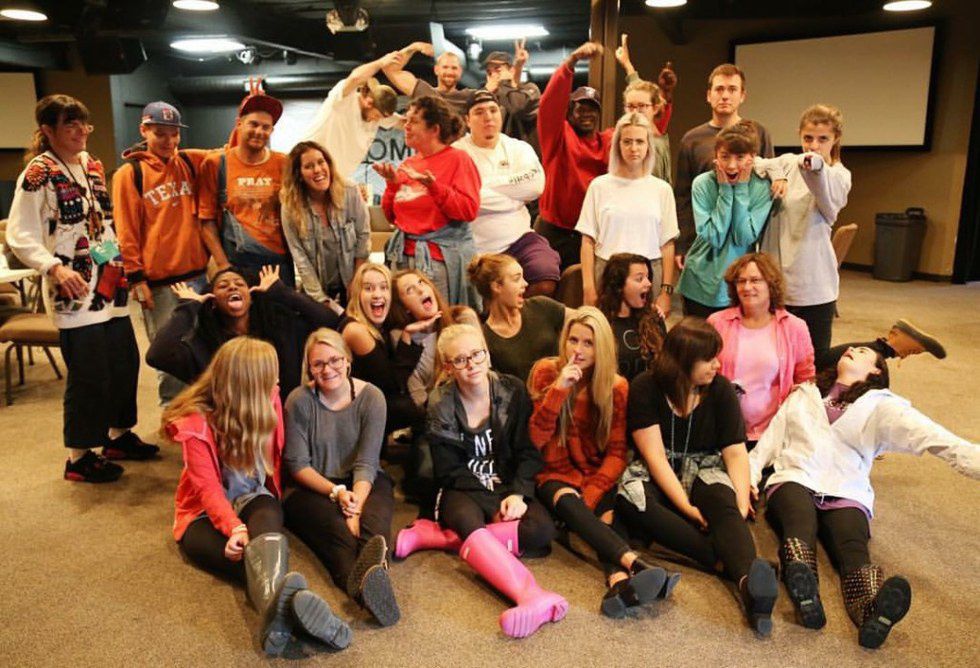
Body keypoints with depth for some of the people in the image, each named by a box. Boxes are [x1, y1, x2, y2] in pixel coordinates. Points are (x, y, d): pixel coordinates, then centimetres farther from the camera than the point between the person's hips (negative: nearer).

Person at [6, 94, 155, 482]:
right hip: (75, 292, -7)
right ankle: (79, 457, 12)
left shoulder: (92, 165, 12)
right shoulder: (38, 174, -10)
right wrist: (56, 268, -27)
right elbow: (19, 237, -14)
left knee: (125, 362, 12)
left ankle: (119, 435, 30)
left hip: (111, 286, 8)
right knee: (89, 374, -4)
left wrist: (123, 260, 17)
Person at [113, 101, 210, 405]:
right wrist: (136, 278, -8)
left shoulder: (190, 162, 9)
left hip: (200, 273, 4)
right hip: (159, 281, -3)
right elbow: (126, 232, -3)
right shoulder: (129, 173, -1)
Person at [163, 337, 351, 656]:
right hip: (205, 514, -1)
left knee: (267, 517, -37)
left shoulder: (268, 402, -4)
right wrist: (235, 528, -37)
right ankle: (284, 604, -65)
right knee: (242, 551, -35)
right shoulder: (196, 422, -15)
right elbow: (208, 488, -22)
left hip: (253, 500, 2)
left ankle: (274, 602, -66)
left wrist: (276, 501, 2)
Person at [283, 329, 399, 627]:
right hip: (313, 488, -1)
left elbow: (367, 463, -10)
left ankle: (372, 567, -67)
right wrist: (336, 493, -21)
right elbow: (297, 465, -6)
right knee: (334, 526, -36)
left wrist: (356, 505, -27)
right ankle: (364, 584, -64)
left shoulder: (371, 397, -5)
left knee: (374, 519, -35)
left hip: (363, 483, 1)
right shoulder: (299, 400, -6)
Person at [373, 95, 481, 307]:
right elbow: (392, 215, 15)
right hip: (404, 255, 6)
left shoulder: (457, 158, -3)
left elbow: (469, 210, -15)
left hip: (442, 257, -5)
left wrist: (433, 186, -21)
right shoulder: (407, 164, 12)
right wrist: (392, 184, 0)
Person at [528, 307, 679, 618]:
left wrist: (591, 493, -18)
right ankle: (637, 565, -52)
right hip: (556, 475, -2)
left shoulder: (617, 387, -1)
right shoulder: (546, 372, -4)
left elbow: (617, 452, -2)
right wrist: (558, 389, -23)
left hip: (599, 477, 2)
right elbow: (536, 439, -11)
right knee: (567, 502, -34)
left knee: (605, 512, -31)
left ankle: (620, 583, -56)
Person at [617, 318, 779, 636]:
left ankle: (748, 582, -60)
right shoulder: (645, 388, -9)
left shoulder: (720, 389, -2)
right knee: (630, 499, -35)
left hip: (704, 471, 1)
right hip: (657, 477, -1)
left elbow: (736, 453, -6)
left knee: (723, 503, -34)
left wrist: (742, 504, -22)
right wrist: (686, 507, -25)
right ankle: (732, 560, -37)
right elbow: (654, 455, -15)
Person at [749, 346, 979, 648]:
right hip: (795, 479, 1)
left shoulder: (881, 407, 16)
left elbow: (936, 439, 0)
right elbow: (769, 440, 21)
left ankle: (873, 612, -62)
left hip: (847, 493, 0)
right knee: (800, 522, -35)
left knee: (854, 547, -32)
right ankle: (804, 592, -62)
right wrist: (748, 477, 5)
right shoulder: (803, 395, 26)